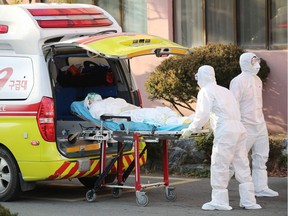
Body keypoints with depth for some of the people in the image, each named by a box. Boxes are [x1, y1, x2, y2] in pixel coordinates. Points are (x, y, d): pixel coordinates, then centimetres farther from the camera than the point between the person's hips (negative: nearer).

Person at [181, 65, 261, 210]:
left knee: (219, 166, -2)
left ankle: (219, 201, -1)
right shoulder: (225, 91, 23)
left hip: (225, 132, -8)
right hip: (239, 129, 8)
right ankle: (248, 200, 10)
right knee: (242, 165, 9)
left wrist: (190, 130, 2)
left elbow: (202, 115, -9)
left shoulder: (205, 91, 0)